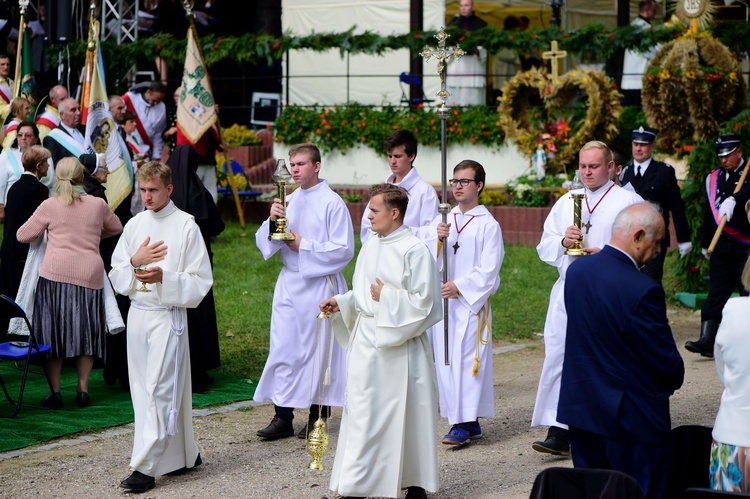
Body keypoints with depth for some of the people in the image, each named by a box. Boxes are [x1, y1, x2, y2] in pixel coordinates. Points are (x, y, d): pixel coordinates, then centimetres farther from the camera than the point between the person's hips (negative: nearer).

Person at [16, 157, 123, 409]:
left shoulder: (50, 206, -1)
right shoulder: (98, 204, 6)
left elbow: (22, 235, 7)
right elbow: (116, 228, 25)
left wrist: (46, 232, 27)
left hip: (56, 274, -2)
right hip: (90, 275, 2)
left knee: (54, 331, 6)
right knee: (86, 330, 12)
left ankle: (55, 391, 5)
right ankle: (82, 388, 11)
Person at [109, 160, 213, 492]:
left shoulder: (185, 226, -5)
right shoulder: (135, 225, 10)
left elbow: (201, 280, -7)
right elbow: (115, 276, 13)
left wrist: (164, 278, -21)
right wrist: (134, 261, -7)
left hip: (168, 316, -6)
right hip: (137, 313, 6)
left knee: (159, 390, -9)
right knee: (142, 389, 10)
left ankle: (145, 467, -10)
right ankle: (184, 455, 23)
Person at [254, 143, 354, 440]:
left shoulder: (332, 203, -7)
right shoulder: (289, 201, 10)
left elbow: (344, 250, -11)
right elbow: (264, 242, 9)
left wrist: (304, 246, -11)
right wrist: (273, 222, -11)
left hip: (319, 284, -5)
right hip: (289, 283, 5)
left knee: (318, 348, 3)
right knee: (283, 347, 2)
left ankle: (318, 415, 14)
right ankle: (282, 416, 4)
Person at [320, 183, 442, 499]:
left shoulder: (414, 251, -12)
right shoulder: (370, 247, 11)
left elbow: (424, 301, -15)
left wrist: (386, 297, -15)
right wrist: (341, 303, 3)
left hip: (400, 346, -7)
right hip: (366, 342, 7)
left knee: (405, 413, 0)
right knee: (362, 412, 6)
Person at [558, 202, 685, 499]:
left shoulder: (576, 270, 0)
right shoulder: (643, 291, -23)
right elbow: (667, 363, -17)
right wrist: (672, 381, 5)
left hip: (581, 408, 7)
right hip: (632, 418, -7)